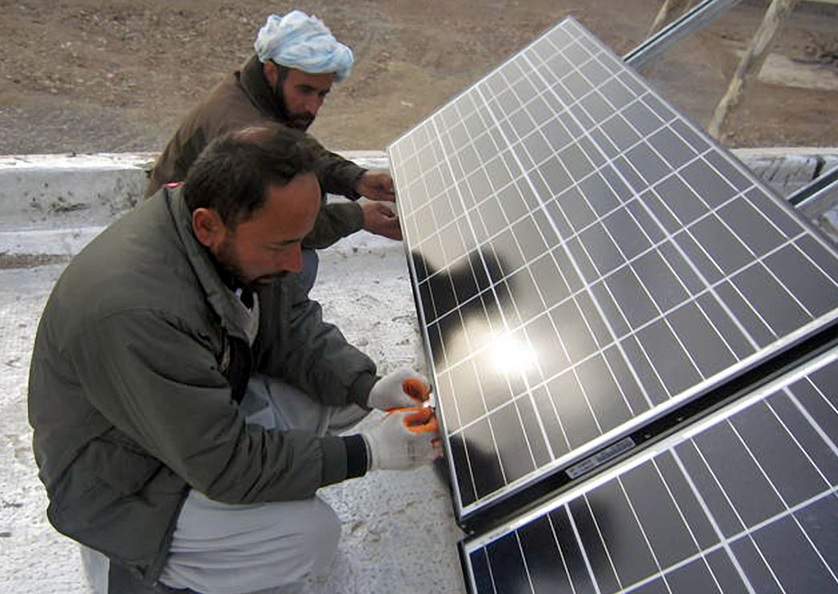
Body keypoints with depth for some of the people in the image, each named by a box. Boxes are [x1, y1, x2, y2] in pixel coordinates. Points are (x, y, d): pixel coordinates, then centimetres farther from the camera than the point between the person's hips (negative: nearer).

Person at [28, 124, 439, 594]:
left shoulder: (243, 233, -16)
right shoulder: (134, 313, -39)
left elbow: (294, 321, -3)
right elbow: (226, 463, -30)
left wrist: (368, 388, -18)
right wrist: (369, 453, -26)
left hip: (214, 407, 7)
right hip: (124, 485, -7)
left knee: (346, 392, -4)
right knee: (312, 537, -16)